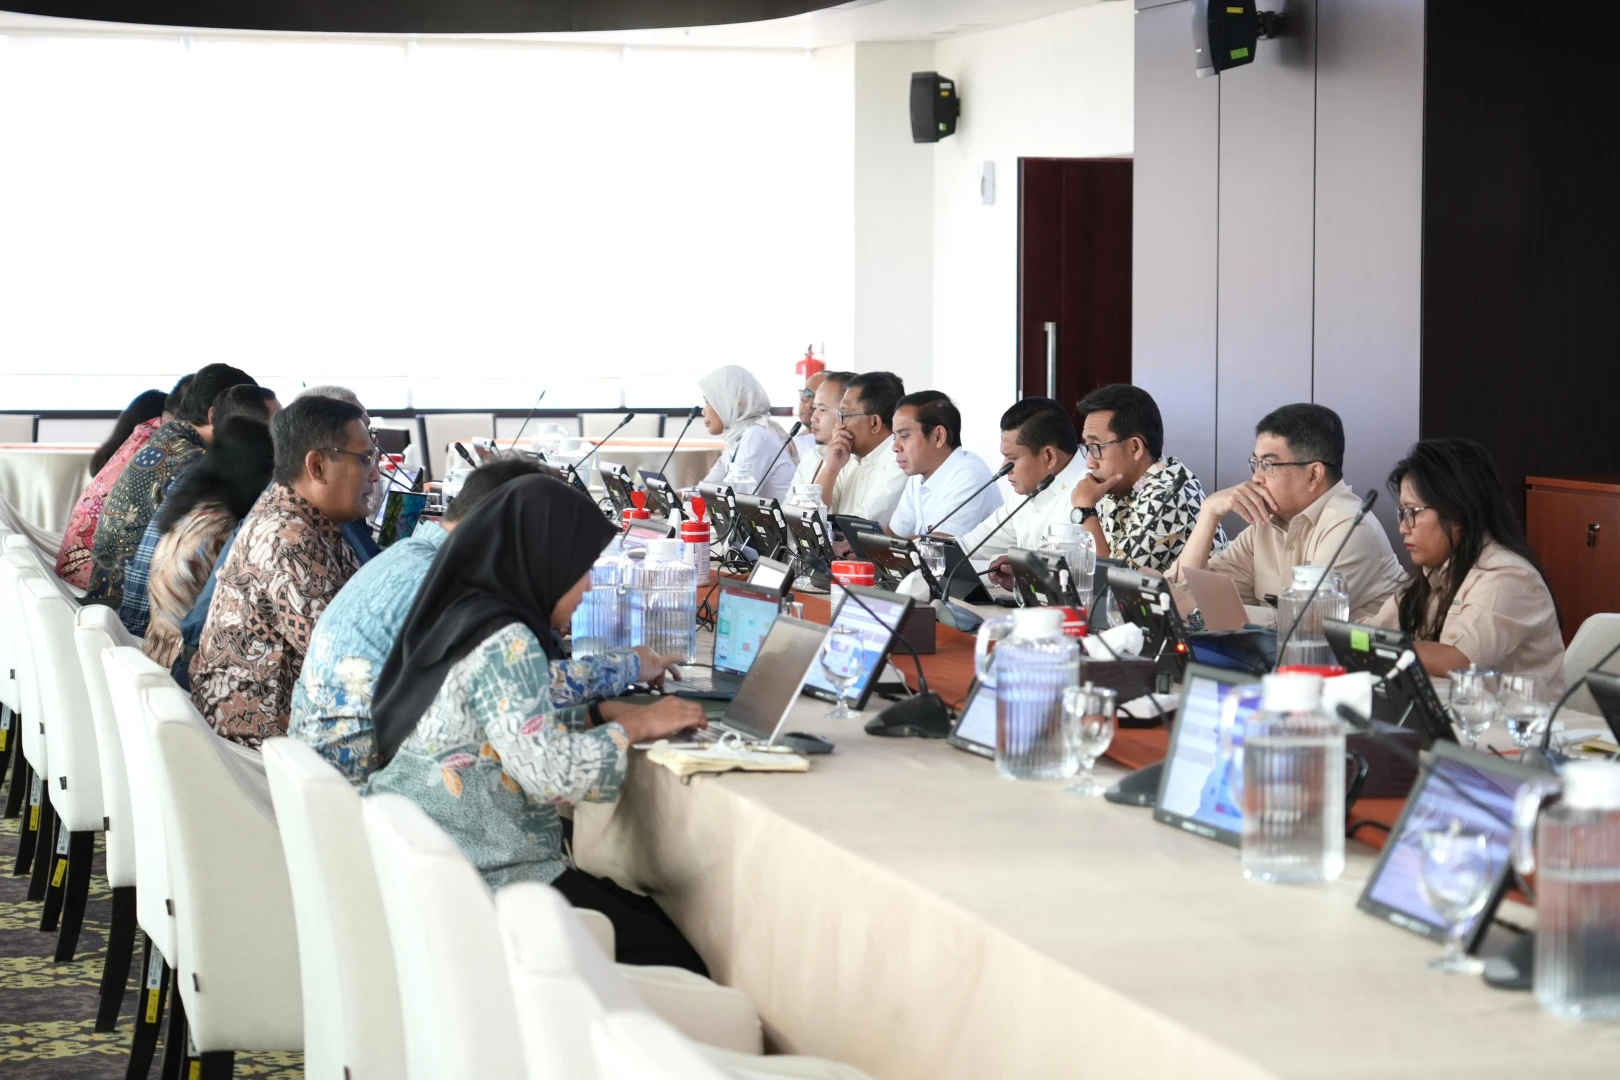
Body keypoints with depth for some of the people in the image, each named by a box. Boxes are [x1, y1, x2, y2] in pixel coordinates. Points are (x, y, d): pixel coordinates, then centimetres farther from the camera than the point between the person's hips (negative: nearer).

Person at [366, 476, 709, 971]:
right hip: (488, 885, -9)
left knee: (649, 914, 15)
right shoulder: (503, 644, -18)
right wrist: (637, 726, -11)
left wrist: (603, 715, 7)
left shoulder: (461, 618, 10)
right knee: (673, 956, -1)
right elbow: (551, 774, -24)